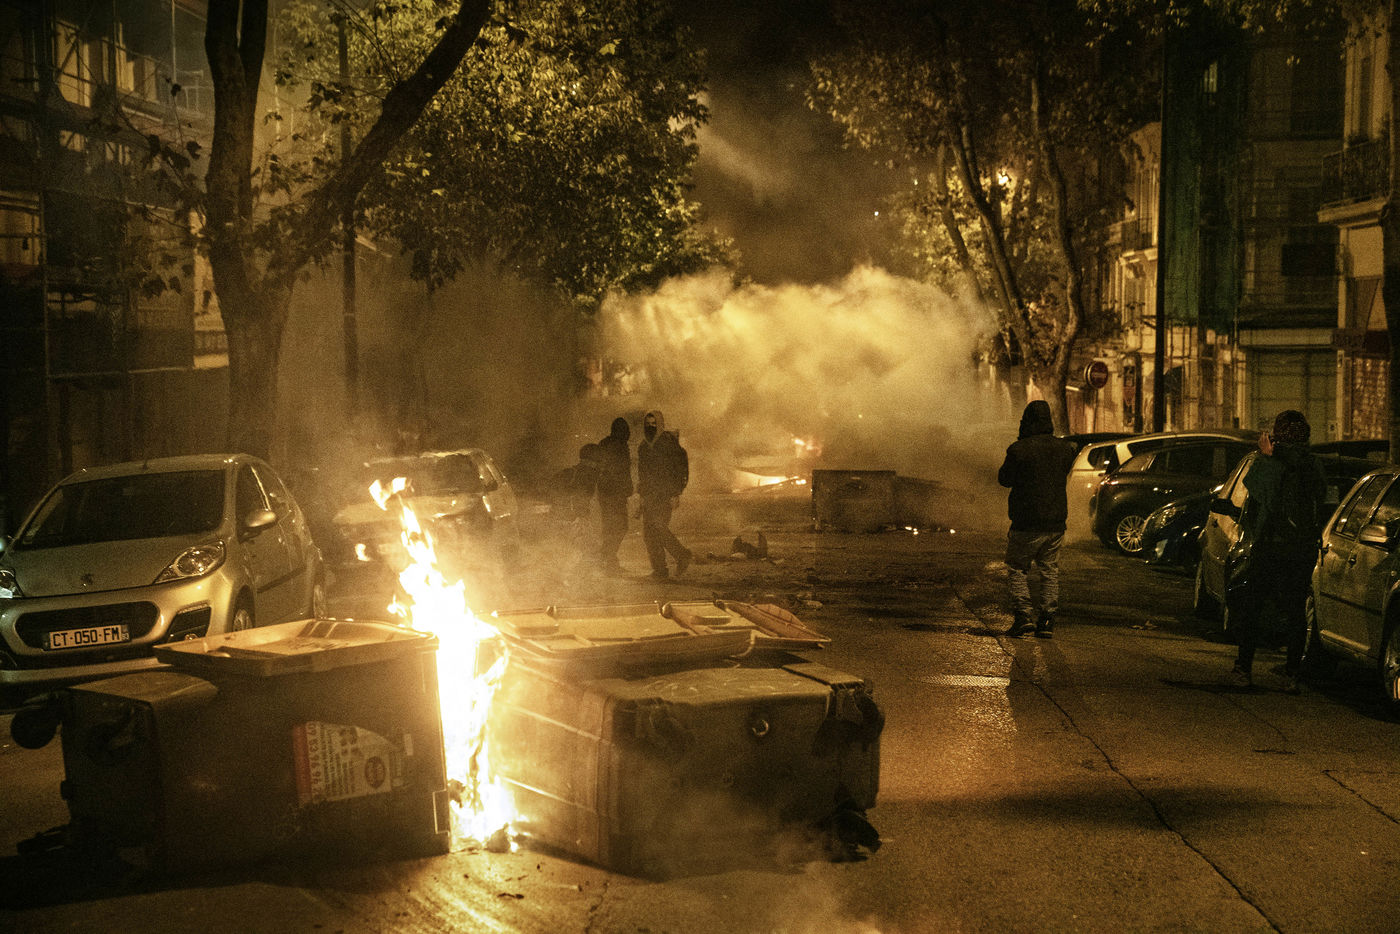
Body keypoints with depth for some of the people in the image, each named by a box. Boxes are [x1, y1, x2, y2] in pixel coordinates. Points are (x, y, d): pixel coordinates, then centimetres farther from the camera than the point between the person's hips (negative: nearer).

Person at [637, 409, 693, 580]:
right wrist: (642, 493, 20)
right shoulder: (643, 445, 16)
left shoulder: (669, 441, -6)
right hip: (649, 494, 7)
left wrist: (675, 494, -15)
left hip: (665, 494, -7)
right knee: (648, 532, 0)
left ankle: (682, 556, 0)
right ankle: (659, 568, 4)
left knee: (659, 527, -17)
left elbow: (680, 468, -9)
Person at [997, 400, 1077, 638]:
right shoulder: (1064, 448, 1)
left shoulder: (1019, 449, -14)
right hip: (1056, 523, 4)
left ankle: (1023, 615, -4)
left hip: (1027, 523, -4)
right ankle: (1047, 621, 9)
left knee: (1017, 569, 8)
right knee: (1050, 572, 13)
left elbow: (1005, 479, -4)